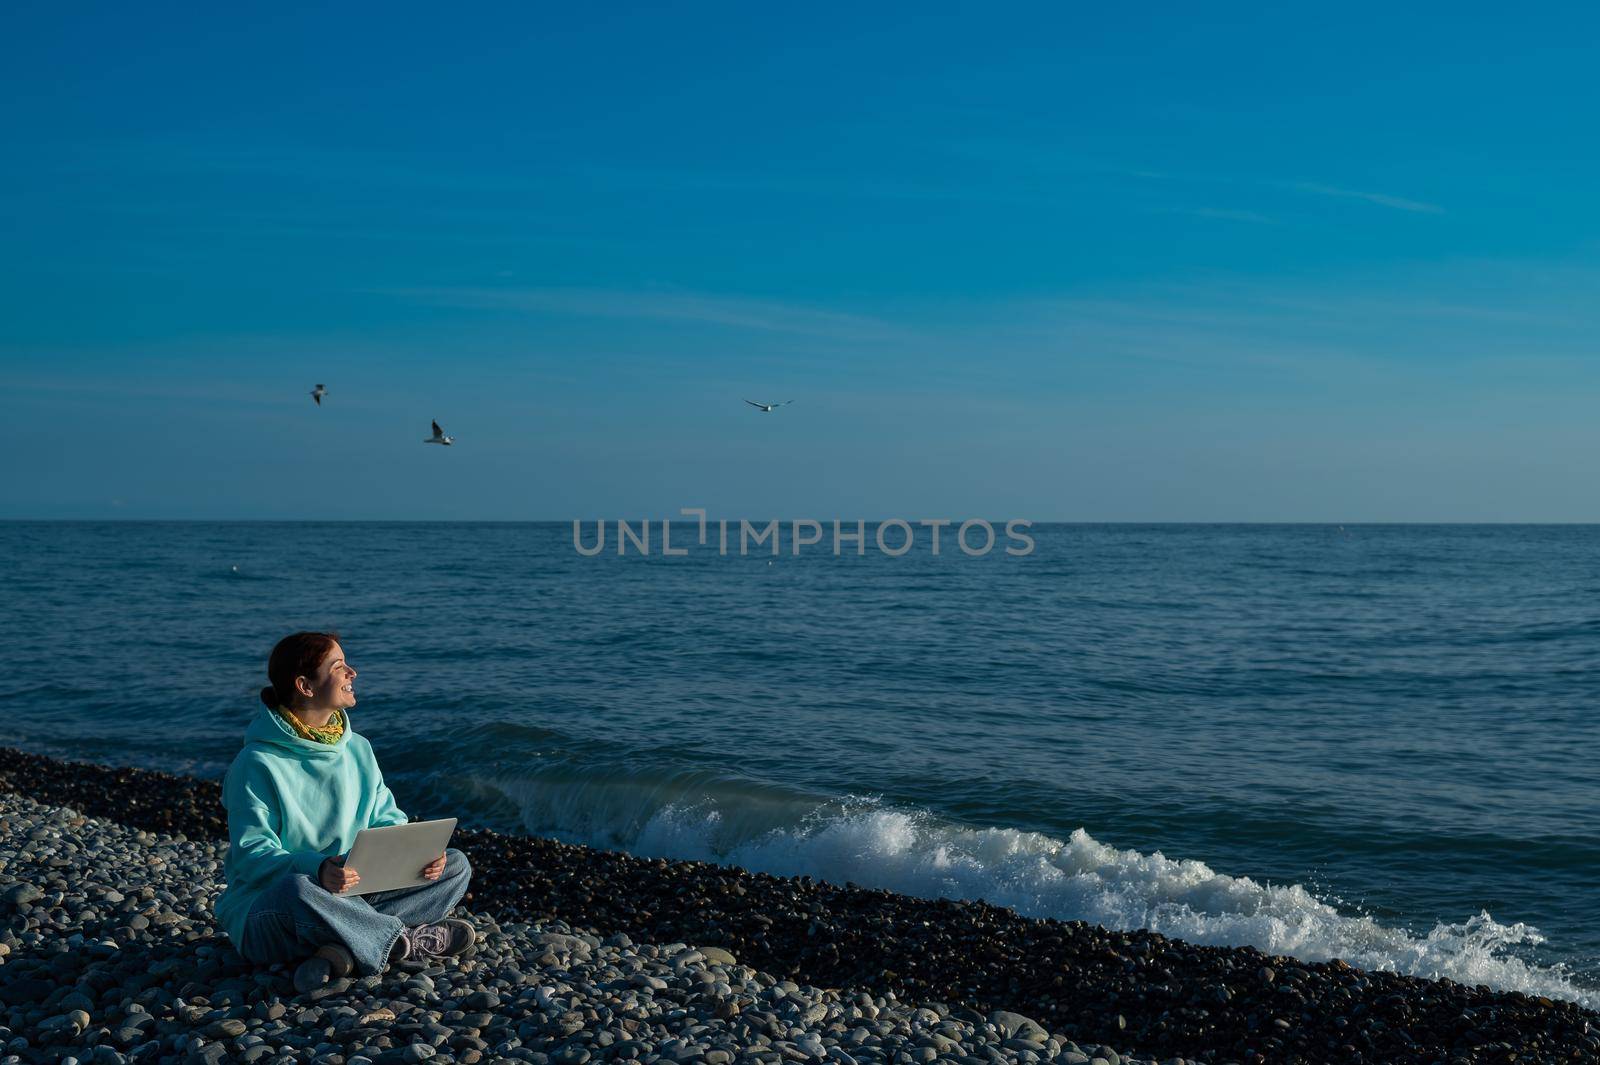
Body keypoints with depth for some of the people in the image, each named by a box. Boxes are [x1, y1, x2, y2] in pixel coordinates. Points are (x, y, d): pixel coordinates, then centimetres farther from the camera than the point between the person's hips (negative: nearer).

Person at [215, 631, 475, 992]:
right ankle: (405, 940, -20)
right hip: (266, 906, -7)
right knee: (297, 889, -43)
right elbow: (252, 855, -19)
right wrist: (316, 869, -38)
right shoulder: (257, 764, -14)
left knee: (455, 865, -5)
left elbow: (386, 820, 10)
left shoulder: (358, 749, 8)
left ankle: (346, 951, -24)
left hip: (351, 900, 7)